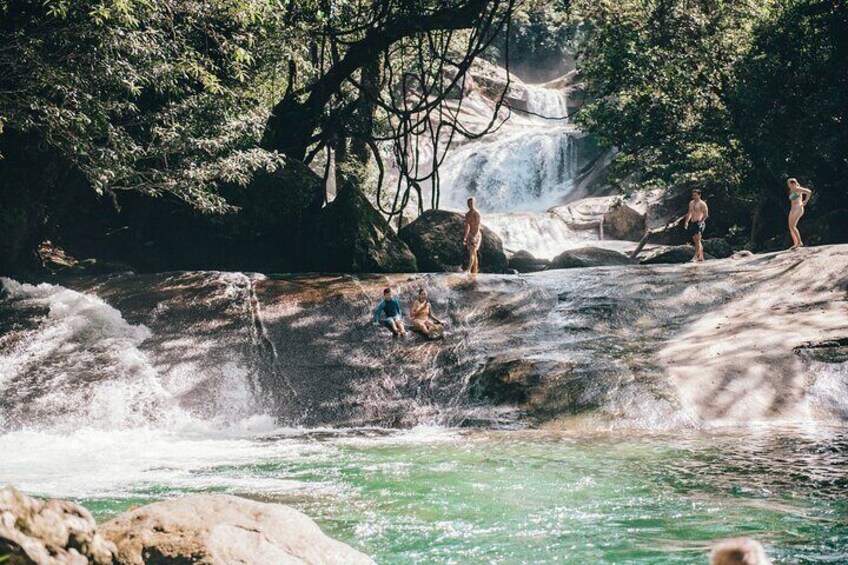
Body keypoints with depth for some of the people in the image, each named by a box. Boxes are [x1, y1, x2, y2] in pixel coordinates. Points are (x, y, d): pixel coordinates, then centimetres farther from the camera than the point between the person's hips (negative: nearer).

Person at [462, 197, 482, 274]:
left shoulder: (476, 213, -11)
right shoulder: (467, 214, 14)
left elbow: (478, 225, -19)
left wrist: (475, 236, -29)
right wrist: (465, 238, 15)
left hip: (476, 234, -8)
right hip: (470, 235, 8)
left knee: (472, 252, -19)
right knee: (473, 253, 8)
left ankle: (468, 269, -29)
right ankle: (474, 272, 10)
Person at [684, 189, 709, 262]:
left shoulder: (702, 204, -7)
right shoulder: (691, 203, 16)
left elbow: (706, 215, -11)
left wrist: (701, 221, -16)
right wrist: (686, 221, 12)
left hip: (699, 223, -8)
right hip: (692, 223, 8)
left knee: (698, 240, -15)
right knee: (696, 241, 9)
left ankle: (696, 256, -21)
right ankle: (701, 257, 15)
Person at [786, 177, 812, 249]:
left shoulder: (798, 189, -5)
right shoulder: (791, 191, 18)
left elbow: (809, 192, -14)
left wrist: (806, 201, -7)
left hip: (798, 209, -9)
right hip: (793, 209, 9)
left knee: (792, 226, -19)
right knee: (790, 227, -1)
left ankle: (799, 242, -13)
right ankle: (795, 244, 0)